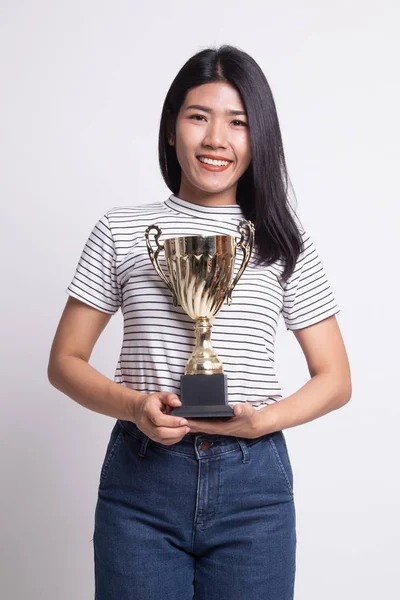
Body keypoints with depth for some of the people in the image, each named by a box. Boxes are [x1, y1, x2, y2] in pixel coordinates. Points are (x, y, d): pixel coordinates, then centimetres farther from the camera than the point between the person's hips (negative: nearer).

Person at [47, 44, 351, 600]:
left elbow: (335, 379, 5)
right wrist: (132, 405, -14)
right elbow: (65, 361, 4)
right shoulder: (120, 231, 2)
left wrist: (264, 419, -13)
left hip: (253, 479, 1)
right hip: (140, 476, 0)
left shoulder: (285, 242, 3)